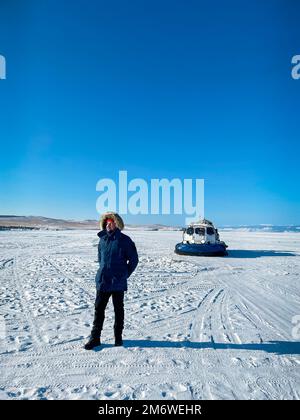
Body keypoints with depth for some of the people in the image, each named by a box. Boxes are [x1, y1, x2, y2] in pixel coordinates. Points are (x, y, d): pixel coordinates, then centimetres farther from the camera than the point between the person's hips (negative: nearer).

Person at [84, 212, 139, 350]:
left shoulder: (124, 240, -11)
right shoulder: (102, 239, 4)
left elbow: (134, 259, -5)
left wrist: (125, 274, -1)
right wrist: (104, 271, 12)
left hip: (118, 283, -4)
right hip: (102, 281, 4)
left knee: (118, 310, 12)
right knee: (99, 309, 8)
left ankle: (118, 337, 27)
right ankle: (95, 338, 21)